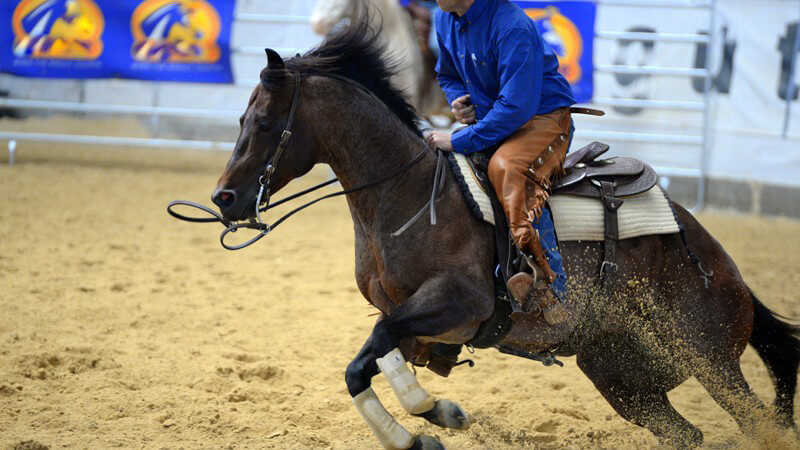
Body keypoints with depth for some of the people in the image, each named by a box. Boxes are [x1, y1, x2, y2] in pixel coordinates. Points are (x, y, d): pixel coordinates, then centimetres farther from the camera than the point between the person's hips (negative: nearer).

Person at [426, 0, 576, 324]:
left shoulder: (512, 27, -26)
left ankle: (550, 288, -38)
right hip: (487, 119, 9)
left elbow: (517, 107, -30)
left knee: (506, 168, -38)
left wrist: (460, 141, -30)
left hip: (545, 118, -9)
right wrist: (459, 102, -3)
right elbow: (448, 75, 21)